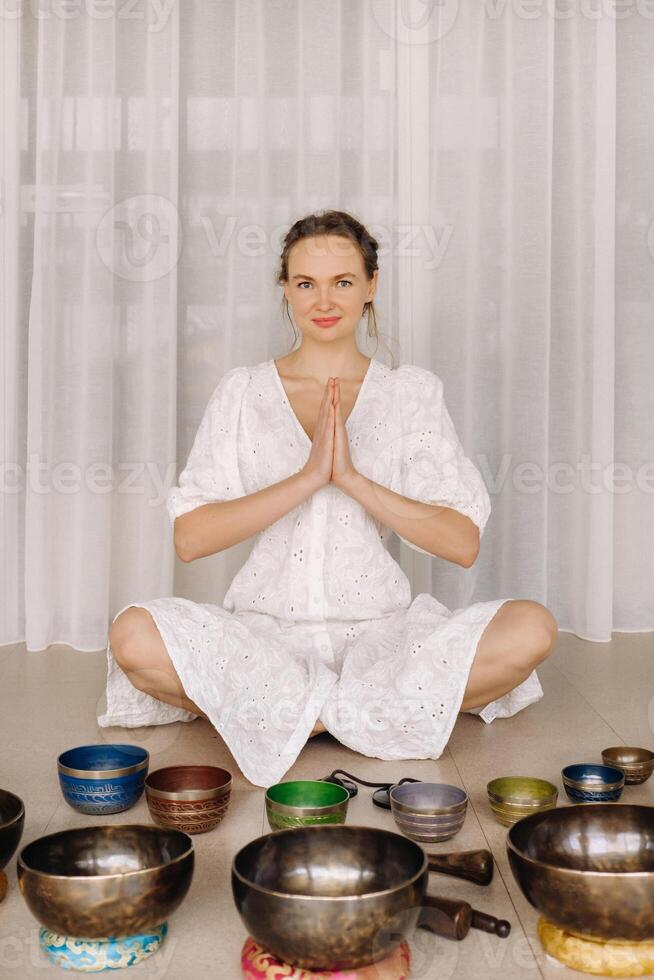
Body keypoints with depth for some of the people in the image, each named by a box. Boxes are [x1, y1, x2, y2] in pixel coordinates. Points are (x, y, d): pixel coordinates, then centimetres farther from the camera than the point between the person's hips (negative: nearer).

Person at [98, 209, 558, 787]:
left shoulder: (412, 392, 6)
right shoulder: (243, 392, 6)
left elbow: (463, 543, -3)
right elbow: (190, 538, -5)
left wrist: (352, 478, -15)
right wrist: (308, 477, -16)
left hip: (379, 630, 0)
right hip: (266, 629, 0)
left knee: (532, 627, -24)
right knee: (135, 634, -28)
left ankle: (282, 712, -16)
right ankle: (392, 712, -16)